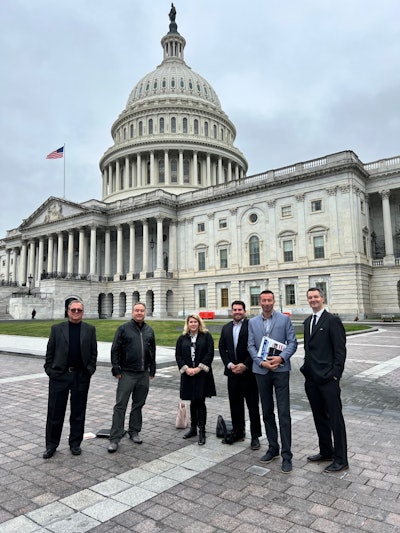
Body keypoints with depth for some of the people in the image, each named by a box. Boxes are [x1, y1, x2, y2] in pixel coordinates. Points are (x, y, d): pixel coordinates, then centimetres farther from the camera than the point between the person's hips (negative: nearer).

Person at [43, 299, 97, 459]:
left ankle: (75, 443, 25)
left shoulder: (90, 329, 4)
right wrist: (49, 370, -3)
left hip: (81, 376, 1)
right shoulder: (57, 329, 3)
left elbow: (93, 352, 4)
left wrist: (90, 370, -4)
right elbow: (50, 351, 4)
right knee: (55, 412, 7)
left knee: (78, 412, 10)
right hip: (59, 375, 0)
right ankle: (51, 445, 23)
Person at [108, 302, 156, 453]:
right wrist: (116, 370, -9)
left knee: (138, 405, 13)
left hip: (144, 374, 4)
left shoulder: (149, 331, 10)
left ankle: (134, 432, 28)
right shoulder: (124, 329, -3)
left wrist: (152, 371, 12)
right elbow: (115, 350, -4)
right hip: (127, 373, -4)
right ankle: (114, 438, 5)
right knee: (120, 406, -2)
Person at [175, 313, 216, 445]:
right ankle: (193, 428, 25)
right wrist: (186, 368, -10)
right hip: (188, 374, 3)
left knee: (200, 402, -3)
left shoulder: (206, 336, 0)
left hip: (202, 374, -3)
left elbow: (210, 353, -7)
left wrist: (199, 368, -13)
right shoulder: (182, 338, 8)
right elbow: (178, 355, 4)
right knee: (193, 402, 13)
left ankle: (202, 431, 5)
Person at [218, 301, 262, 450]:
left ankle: (255, 436, 16)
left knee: (253, 405, 4)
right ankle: (237, 432, 29)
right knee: (235, 404, 14)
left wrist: (245, 365, -15)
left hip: (248, 372, -5)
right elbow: (222, 348, 10)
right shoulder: (226, 328, 11)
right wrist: (229, 364, -4)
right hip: (232, 371, 5)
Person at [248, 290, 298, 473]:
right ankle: (272, 448, 27)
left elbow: (292, 342, -3)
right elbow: (251, 346, 5)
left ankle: (286, 455, 5)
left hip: (280, 369, -3)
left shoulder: (284, 319, 0)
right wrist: (261, 362, -10)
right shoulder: (253, 322, 8)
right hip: (261, 370, 3)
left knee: (284, 413, -4)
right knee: (267, 412, 13)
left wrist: (281, 358, -18)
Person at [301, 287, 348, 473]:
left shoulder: (332, 320, -10)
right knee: (319, 417, 17)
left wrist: (334, 375, -14)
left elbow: (340, 350, -12)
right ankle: (326, 452, 32)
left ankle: (341, 459, 15)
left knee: (335, 418, 3)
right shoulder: (308, 322, 14)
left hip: (328, 379, -8)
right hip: (312, 379, 8)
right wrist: (307, 368, 12)